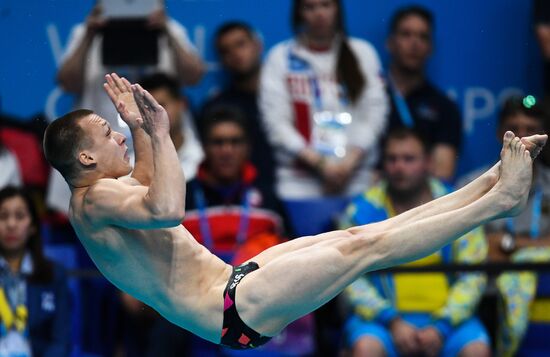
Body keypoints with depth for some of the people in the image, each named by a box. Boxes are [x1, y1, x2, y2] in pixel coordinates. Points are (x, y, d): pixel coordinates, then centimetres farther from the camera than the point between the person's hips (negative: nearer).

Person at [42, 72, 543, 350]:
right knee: (365, 246, -14)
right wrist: (157, 132, -29)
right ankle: (499, 200, -12)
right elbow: (167, 209, -36)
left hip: (232, 283, 11)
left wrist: (138, 127, 33)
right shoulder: (93, 201, -16)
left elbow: (149, 190, 40)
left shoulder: (104, 192, 15)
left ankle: (492, 183, 4)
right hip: (234, 311, -11)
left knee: (365, 235, 5)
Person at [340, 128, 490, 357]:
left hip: (446, 316, 1)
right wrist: (392, 322, -15)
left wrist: (441, 327, -12)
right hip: (383, 318, -1)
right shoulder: (361, 212, 2)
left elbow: (472, 277, 1)